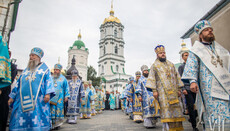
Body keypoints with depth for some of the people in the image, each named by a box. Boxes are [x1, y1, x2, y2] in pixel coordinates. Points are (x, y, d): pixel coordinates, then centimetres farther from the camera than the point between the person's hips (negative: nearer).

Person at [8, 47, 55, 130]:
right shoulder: (26, 69, 24)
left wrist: (48, 93, -15)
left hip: (38, 100, -4)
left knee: (37, 120, -7)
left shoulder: (44, 68, 10)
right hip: (23, 100, 5)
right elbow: (18, 83, 25)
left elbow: (48, 81, -1)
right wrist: (12, 96, 20)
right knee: (20, 121, 3)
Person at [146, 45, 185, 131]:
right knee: (166, 109, -7)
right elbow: (152, 78, -2)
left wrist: (178, 89, 11)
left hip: (173, 91, 4)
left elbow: (177, 77, 19)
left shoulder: (171, 64, 19)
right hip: (163, 91, -4)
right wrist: (154, 90, -11)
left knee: (175, 108, 5)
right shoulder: (155, 65, 6)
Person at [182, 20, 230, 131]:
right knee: (213, 113, -9)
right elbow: (192, 66, -7)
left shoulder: (219, 48, 23)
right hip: (209, 88, -5)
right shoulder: (196, 51, 6)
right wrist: (192, 81, -22)